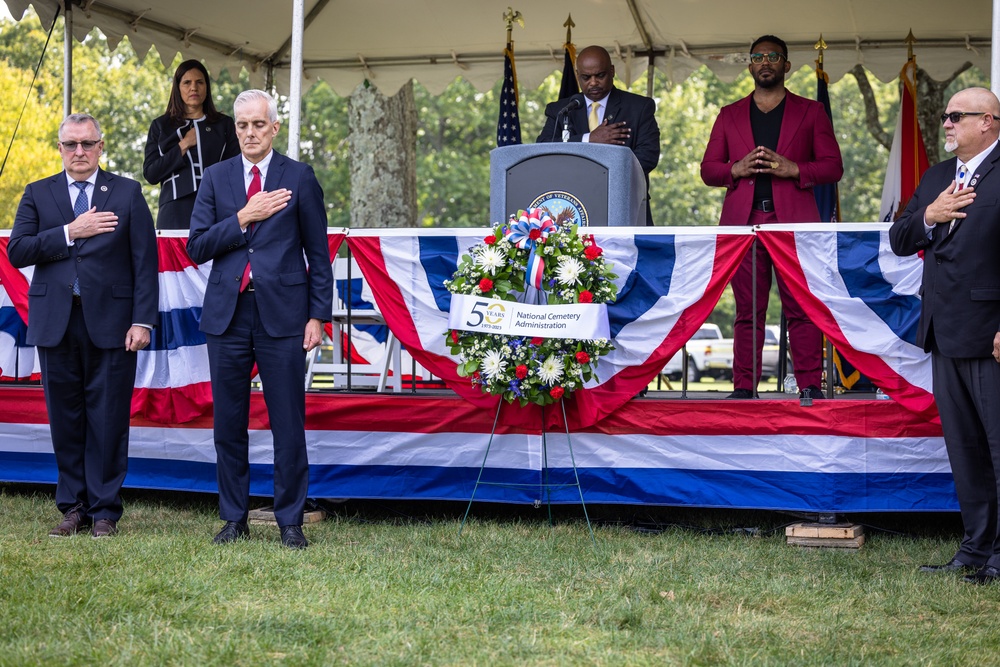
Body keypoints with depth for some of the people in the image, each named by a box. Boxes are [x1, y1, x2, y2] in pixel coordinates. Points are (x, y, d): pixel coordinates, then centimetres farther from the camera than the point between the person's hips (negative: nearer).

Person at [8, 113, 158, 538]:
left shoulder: (127, 193, 7)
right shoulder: (38, 194, 11)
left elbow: (145, 261, 1)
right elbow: (17, 251, -1)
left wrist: (142, 321, -8)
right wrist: (70, 232, -11)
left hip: (110, 322, -2)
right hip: (56, 323, 2)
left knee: (108, 419, 0)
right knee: (65, 419, 5)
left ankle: (104, 511, 8)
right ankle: (73, 507, 15)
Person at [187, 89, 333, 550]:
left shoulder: (299, 178, 4)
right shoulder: (216, 178, 10)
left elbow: (318, 253, 3)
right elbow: (197, 247, 2)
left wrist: (318, 316, -3)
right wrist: (243, 218, -10)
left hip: (281, 314, -2)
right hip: (227, 314, 3)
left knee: (288, 424, -1)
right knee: (228, 422, 7)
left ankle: (290, 522, 8)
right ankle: (234, 519, 17)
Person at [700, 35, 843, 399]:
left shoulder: (811, 112, 13)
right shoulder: (729, 115, 19)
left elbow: (833, 167, 7)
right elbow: (708, 169, 14)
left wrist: (793, 169, -9)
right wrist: (736, 169, -6)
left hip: (794, 221, -2)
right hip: (743, 222, 2)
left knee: (802, 308, -6)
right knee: (748, 310, 0)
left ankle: (810, 385, -4)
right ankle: (744, 388, 2)